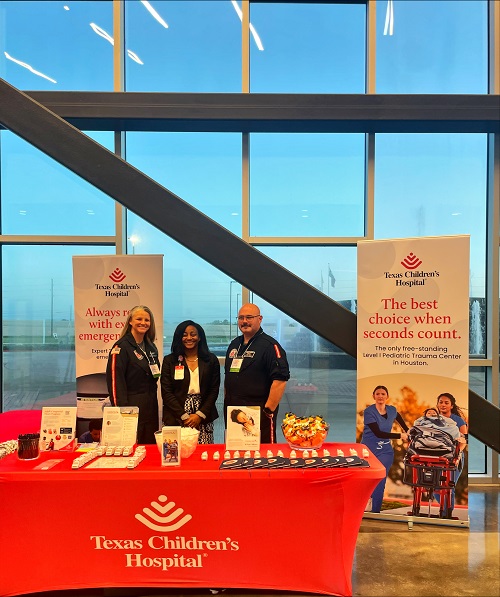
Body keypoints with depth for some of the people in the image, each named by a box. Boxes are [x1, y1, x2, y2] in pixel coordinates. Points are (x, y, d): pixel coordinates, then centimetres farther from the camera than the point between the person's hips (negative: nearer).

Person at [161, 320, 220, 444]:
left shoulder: (211, 360, 7)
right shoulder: (169, 361, 5)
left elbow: (214, 390, 5)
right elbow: (166, 392, 0)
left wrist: (200, 415, -6)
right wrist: (184, 416, -8)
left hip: (203, 418, 1)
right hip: (175, 419, 0)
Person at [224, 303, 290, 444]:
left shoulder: (269, 345, -10)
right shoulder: (234, 345, 14)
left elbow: (280, 379, -17)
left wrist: (268, 410, -19)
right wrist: (226, 403, 16)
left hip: (259, 413, -7)